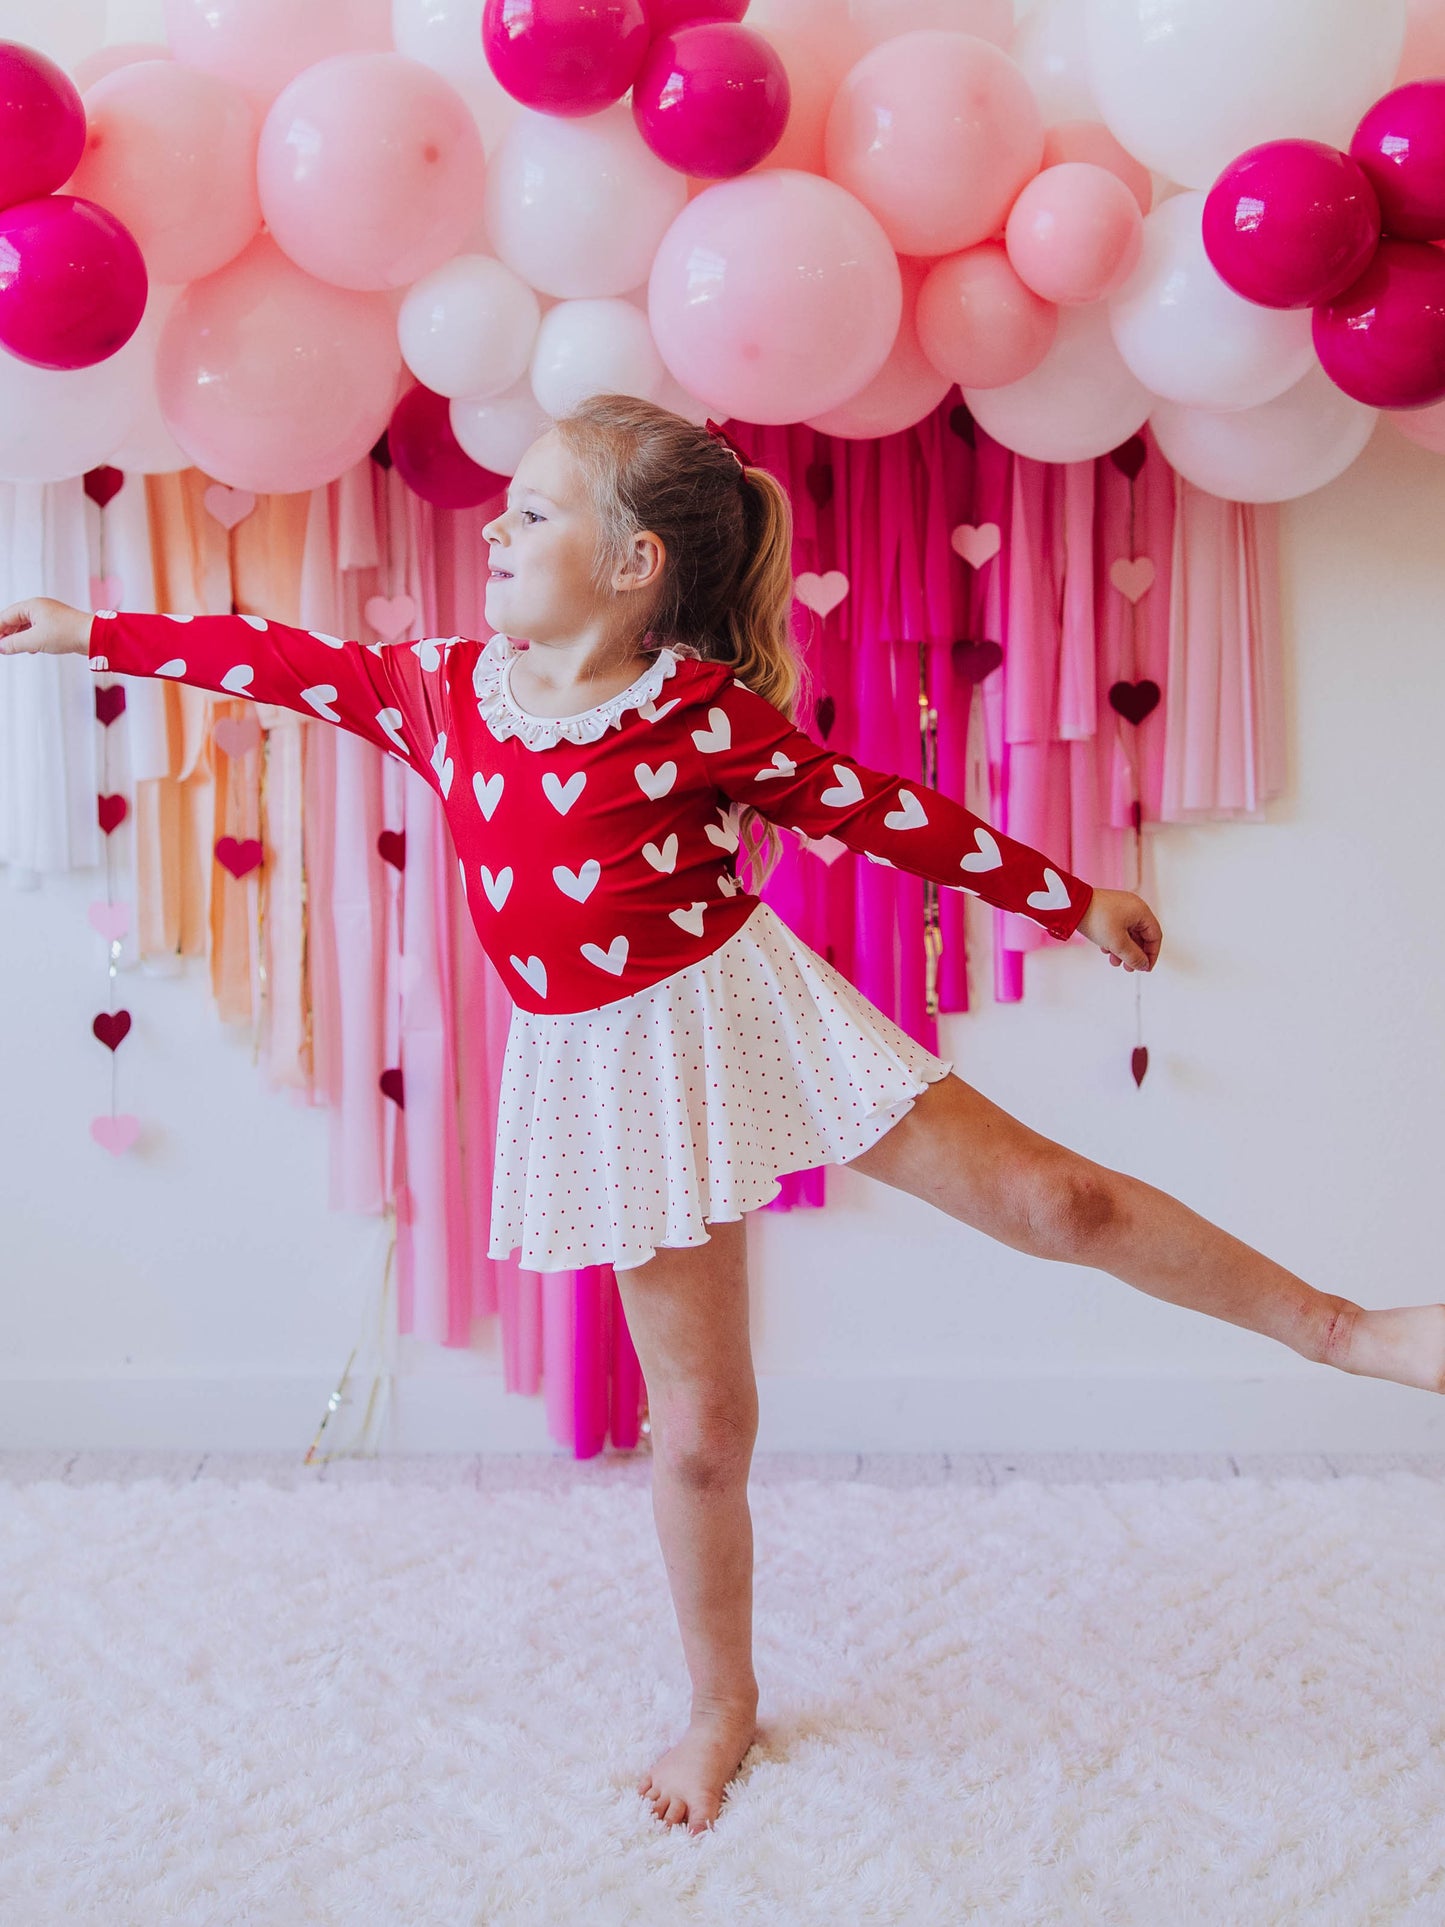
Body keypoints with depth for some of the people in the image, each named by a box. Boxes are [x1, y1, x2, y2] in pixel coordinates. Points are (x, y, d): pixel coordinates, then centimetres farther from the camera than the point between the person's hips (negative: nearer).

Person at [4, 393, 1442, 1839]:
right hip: (608, 1073, 3)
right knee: (698, 1424, 9)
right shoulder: (443, 690, 4)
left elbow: (877, 809, -2)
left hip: (743, 1010, -3)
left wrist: (1070, 901, 5)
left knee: (1050, 1196, -5)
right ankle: (723, 1706, 30)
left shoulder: (708, 714, -9)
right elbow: (288, 661, 17)